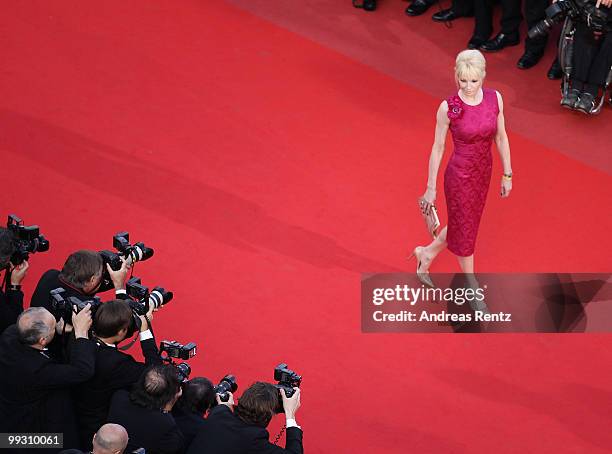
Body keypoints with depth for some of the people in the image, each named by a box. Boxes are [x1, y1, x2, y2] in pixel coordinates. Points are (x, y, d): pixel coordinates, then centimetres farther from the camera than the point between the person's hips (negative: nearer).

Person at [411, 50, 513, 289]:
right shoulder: (448, 107, -20)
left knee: (464, 225, 23)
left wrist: (507, 175, 6)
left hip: (483, 173, 5)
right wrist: (431, 188, -6)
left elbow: (501, 137, 2)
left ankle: (426, 253, 50)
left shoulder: (495, 99, -10)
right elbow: (438, 148, -11)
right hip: (459, 175, -5)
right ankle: (472, 285, 34)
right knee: (464, 230, 12)